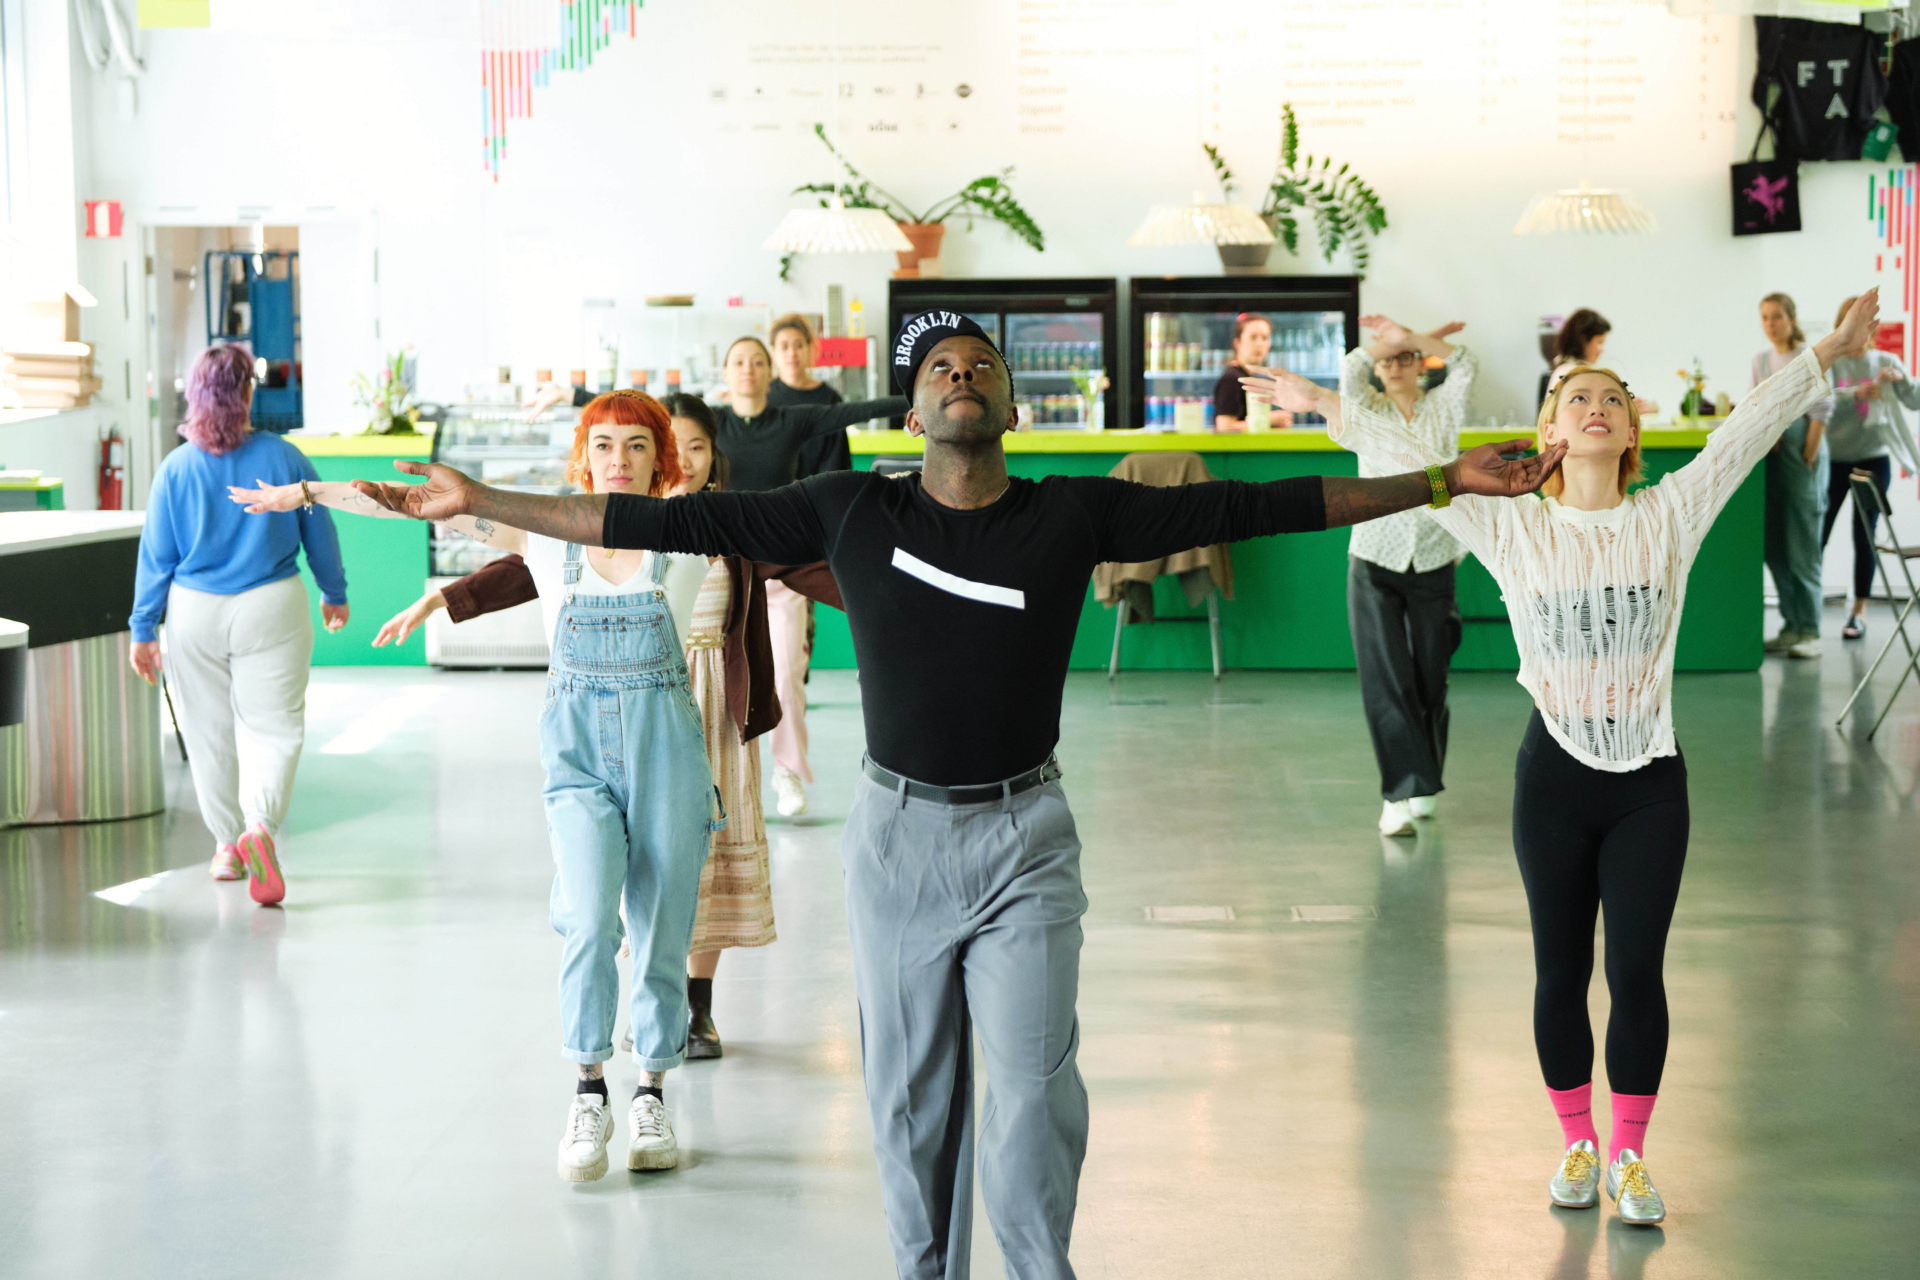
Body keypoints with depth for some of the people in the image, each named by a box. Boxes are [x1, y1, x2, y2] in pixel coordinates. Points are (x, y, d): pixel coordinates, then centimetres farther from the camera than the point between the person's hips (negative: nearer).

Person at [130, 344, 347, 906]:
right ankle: (260, 826, -22)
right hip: (272, 608, -1)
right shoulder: (283, 457, -7)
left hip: (195, 612, 1)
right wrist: (335, 595, 19)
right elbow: (320, 534, 3)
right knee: (272, 726, 2)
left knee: (209, 731, 15)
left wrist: (144, 630, 7)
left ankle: (227, 845, 24)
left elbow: (156, 556, -2)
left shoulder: (175, 469, -6)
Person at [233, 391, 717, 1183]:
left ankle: (651, 1096, 20)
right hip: (578, 746, 0)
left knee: (661, 930, 2)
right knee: (589, 918, -18)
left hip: (665, 742, 0)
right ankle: (588, 1095, -4)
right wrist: (305, 492, 6)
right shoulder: (548, 533, 3)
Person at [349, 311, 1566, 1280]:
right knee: (913, 1098, 9)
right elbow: (668, 520, 0)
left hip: (1025, 835, -1)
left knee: (1035, 1097, -5)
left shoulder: (1077, 513, -1)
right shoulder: (852, 510, -1)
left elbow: (1254, 507, -2)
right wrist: (483, 503, 0)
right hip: (899, 833, 1)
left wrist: (1441, 482, -5)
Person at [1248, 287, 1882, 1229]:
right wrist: (1326, 407, 0)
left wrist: (1830, 354, -3)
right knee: (1561, 971, 9)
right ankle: (1577, 1143, 26)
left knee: (1638, 972, 2)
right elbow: (1413, 462, 0)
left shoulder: (1669, 518, 0)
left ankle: (1629, 1155, 18)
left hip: (1650, 782, 0)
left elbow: (1746, 430, -2)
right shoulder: (1514, 531, -1)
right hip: (1555, 777, 0)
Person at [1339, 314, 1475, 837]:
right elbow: (1351, 367, -13)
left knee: (1430, 679, 7)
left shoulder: (1443, 407, 7)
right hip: (1375, 561, -1)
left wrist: (1411, 339, -15)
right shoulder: (1368, 411, 6)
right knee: (1385, 681, -9)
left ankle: (1420, 785, 22)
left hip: (1433, 562, 1)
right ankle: (1405, 791, -11)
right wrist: (1390, 343, -8)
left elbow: (1466, 363, -11)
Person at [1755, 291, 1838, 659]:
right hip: (1770, 453, 6)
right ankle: (1791, 626, 12)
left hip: (1801, 452, -6)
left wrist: (1808, 459, -12)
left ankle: (1809, 632, -4)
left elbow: (1821, 411, -8)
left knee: (1802, 546, -7)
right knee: (1774, 546, 5)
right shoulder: (1761, 361, 12)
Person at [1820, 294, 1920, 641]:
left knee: (1864, 537, 2)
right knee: (1817, 535, -1)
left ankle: (1859, 612, 10)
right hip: (1833, 460, -1)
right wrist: (1859, 393, -36)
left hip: (1873, 459, 1)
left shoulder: (1885, 362, 3)